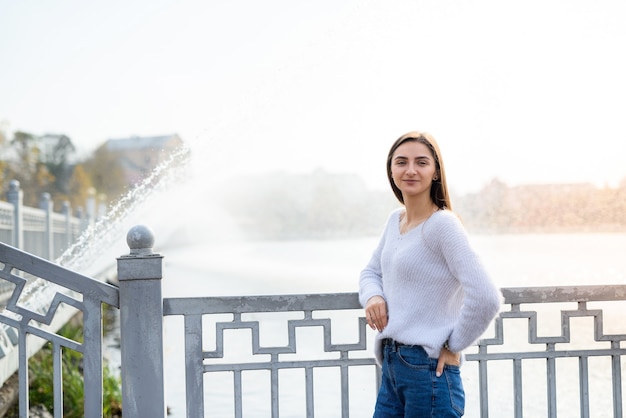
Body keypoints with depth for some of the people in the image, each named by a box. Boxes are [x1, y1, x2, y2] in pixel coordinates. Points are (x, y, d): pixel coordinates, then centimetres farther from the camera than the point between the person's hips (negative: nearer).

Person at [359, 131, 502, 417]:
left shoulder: (442, 224, -14)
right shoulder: (395, 220, 11)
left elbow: (485, 298, -22)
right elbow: (371, 271, 24)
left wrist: (453, 346, -11)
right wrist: (373, 296, 1)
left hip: (428, 370, -7)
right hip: (392, 368, 7)